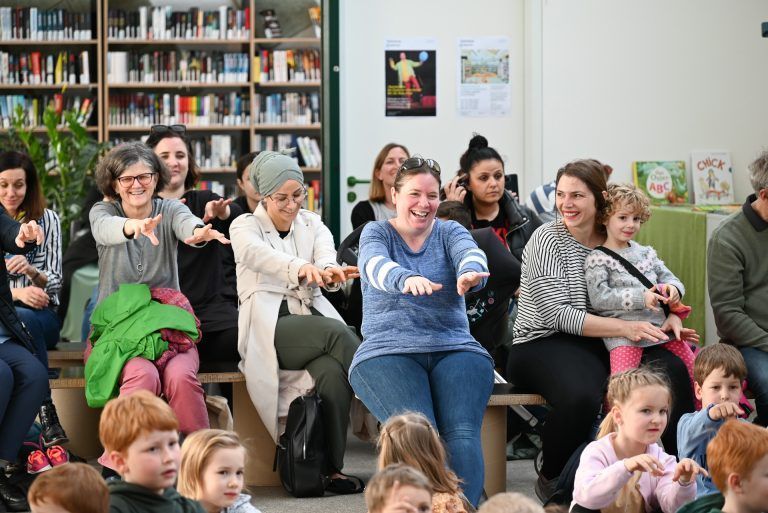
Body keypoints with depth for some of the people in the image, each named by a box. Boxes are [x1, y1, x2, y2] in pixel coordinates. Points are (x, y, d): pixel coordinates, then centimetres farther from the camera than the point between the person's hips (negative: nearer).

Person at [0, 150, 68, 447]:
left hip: (42, 314, 0)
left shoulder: (46, 220, 8)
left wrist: (32, 271, -20)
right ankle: (46, 416, -38)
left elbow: (55, 283, 3)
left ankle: (48, 420, -38)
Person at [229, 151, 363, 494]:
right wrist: (300, 267, -43)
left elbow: (326, 253, -7)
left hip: (312, 319, 3)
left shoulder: (312, 224, 17)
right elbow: (259, 254, -21)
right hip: (269, 328, -3)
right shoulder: (245, 227, 5)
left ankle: (333, 468, -27)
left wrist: (329, 271, -35)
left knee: (333, 371, -31)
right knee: (337, 331, -32)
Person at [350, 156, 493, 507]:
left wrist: (470, 273, -36)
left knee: (463, 433, -27)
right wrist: (407, 279, -38)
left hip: (454, 349, 2)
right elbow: (377, 266, -14)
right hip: (387, 352, -2)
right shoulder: (376, 233, 10)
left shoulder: (450, 232, 15)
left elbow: (470, 253, -9)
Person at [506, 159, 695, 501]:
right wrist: (624, 328, -21)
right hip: (541, 344, -5)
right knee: (582, 396, -37)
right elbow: (556, 314, -16)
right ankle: (550, 480, -11)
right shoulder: (547, 239, -9)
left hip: (595, 344, 5)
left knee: (674, 371, -20)